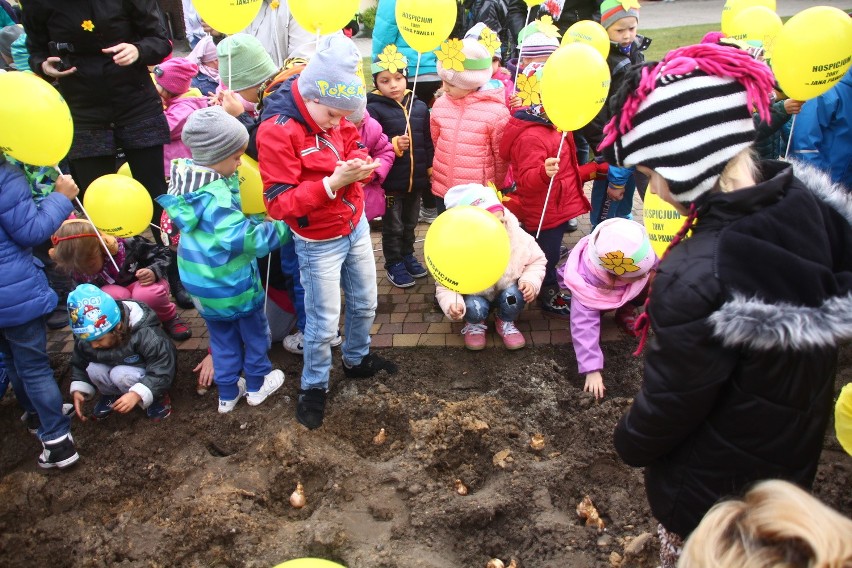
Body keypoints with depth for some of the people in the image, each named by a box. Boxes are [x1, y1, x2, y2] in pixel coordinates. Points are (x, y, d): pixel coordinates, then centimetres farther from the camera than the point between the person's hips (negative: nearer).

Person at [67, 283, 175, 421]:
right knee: (93, 369, -25)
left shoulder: (144, 334, -36)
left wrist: (136, 394, -46)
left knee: (121, 374, -35)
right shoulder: (87, 335, -17)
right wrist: (78, 390, -16)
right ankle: (111, 393, 6)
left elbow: (163, 368, -36)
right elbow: (79, 363, 1)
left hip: (147, 375, -5)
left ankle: (157, 398, -10)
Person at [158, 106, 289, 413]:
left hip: (198, 282, 8)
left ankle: (228, 393, 36)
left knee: (221, 337, 23)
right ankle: (257, 384, 35)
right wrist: (282, 229, -23)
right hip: (231, 284, -8)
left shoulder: (187, 177, -3)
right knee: (254, 330, 18)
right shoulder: (215, 197, -31)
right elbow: (244, 237, -33)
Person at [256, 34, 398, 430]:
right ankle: (313, 387, 29)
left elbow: (355, 148, 11)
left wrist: (360, 164, -15)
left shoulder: (334, 115, -4)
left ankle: (356, 360, 47)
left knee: (364, 304, 22)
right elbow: (279, 204, -24)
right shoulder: (276, 130, -24)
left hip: (356, 227, 7)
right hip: (318, 244, -7)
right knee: (324, 324, 5)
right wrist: (332, 183, -34)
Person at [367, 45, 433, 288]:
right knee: (393, 225, 9)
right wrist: (394, 145, -31)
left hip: (416, 177, 5)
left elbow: (427, 140, 8)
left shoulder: (419, 106, 3)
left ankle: (407, 255, 39)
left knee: (410, 222, 21)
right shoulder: (374, 108, -11)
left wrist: (430, 166, 5)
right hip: (390, 179, -5)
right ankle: (393, 263, 24)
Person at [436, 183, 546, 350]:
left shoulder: (518, 237, -24)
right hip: (476, 295, -2)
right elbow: (445, 286, -21)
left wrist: (531, 281, -24)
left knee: (514, 294, -29)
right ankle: (475, 325, 8)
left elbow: (536, 261, -4)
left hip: (507, 293, 2)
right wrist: (452, 305, -43)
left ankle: (506, 322, 6)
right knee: (475, 308, -31)